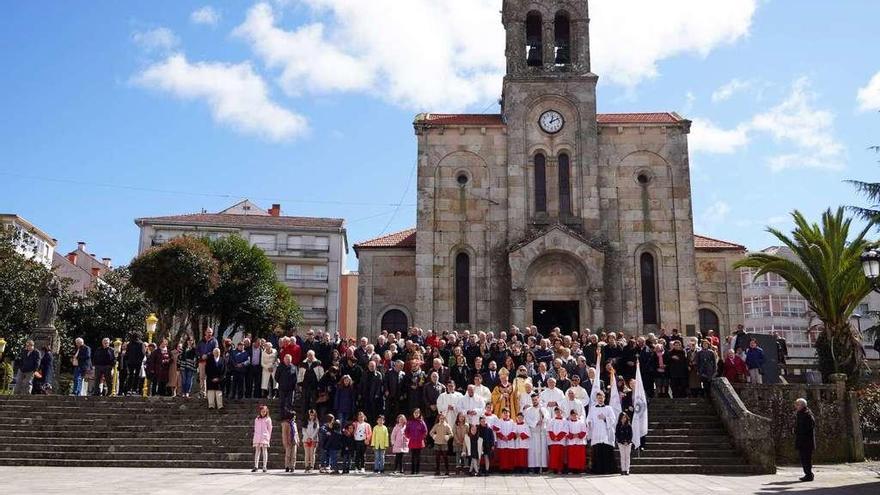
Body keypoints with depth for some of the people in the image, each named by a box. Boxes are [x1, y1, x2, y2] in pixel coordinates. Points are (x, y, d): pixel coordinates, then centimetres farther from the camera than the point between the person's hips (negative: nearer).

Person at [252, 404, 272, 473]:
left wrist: (268, 437, 0)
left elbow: (269, 429, 4)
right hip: (257, 438, 3)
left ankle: (264, 467, -1)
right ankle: (256, 466, 1)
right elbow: (255, 428, 15)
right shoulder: (256, 419, 12)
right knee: (257, 451, 1)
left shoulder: (268, 419, 2)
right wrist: (255, 436, 8)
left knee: (264, 451, -3)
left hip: (264, 437, -3)